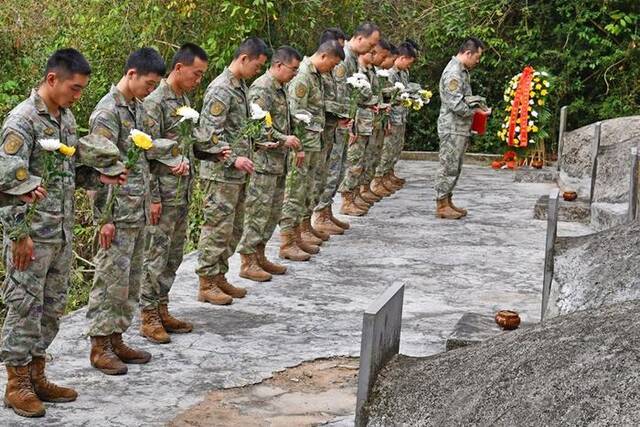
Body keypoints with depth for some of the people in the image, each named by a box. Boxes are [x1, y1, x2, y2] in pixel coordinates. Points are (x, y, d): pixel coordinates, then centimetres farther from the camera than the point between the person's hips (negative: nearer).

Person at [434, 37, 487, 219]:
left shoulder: (462, 71, 14)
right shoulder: (453, 73, -18)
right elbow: (456, 105, -23)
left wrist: (477, 101, 8)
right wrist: (475, 109, -10)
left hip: (460, 129, 10)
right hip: (452, 128, -10)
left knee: (454, 167, 13)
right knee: (448, 167, -5)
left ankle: (447, 201, 20)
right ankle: (441, 206, -1)